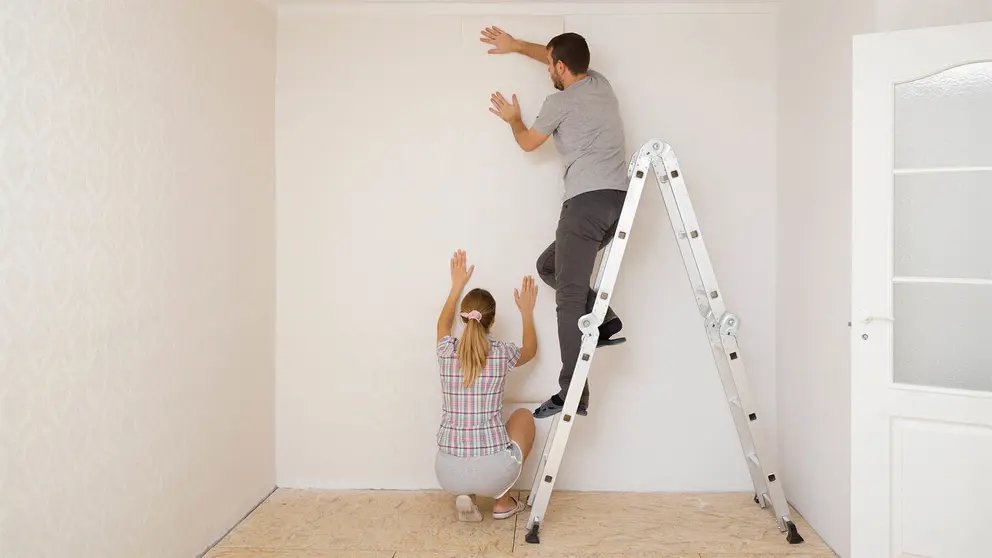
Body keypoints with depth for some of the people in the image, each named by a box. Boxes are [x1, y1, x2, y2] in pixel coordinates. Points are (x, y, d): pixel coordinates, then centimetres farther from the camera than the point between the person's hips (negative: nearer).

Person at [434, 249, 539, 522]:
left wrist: (457, 286, 33)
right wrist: (527, 312, 30)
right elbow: (531, 349, 20)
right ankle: (503, 501, 25)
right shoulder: (502, 354, -7)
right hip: (493, 473, -2)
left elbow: (443, 324, 25)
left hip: (448, 473, 2)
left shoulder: (446, 352, -2)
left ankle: (466, 495, 14)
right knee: (524, 415, 27)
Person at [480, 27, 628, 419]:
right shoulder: (601, 83, 21)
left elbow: (528, 142, 18)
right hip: (619, 199, 8)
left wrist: (513, 119, 39)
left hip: (587, 202, -8)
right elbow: (565, 60, 41)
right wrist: (515, 45, 48)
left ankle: (573, 394, -15)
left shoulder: (559, 102, 1)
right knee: (548, 266, 22)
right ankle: (605, 320, 10)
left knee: (569, 297, -10)